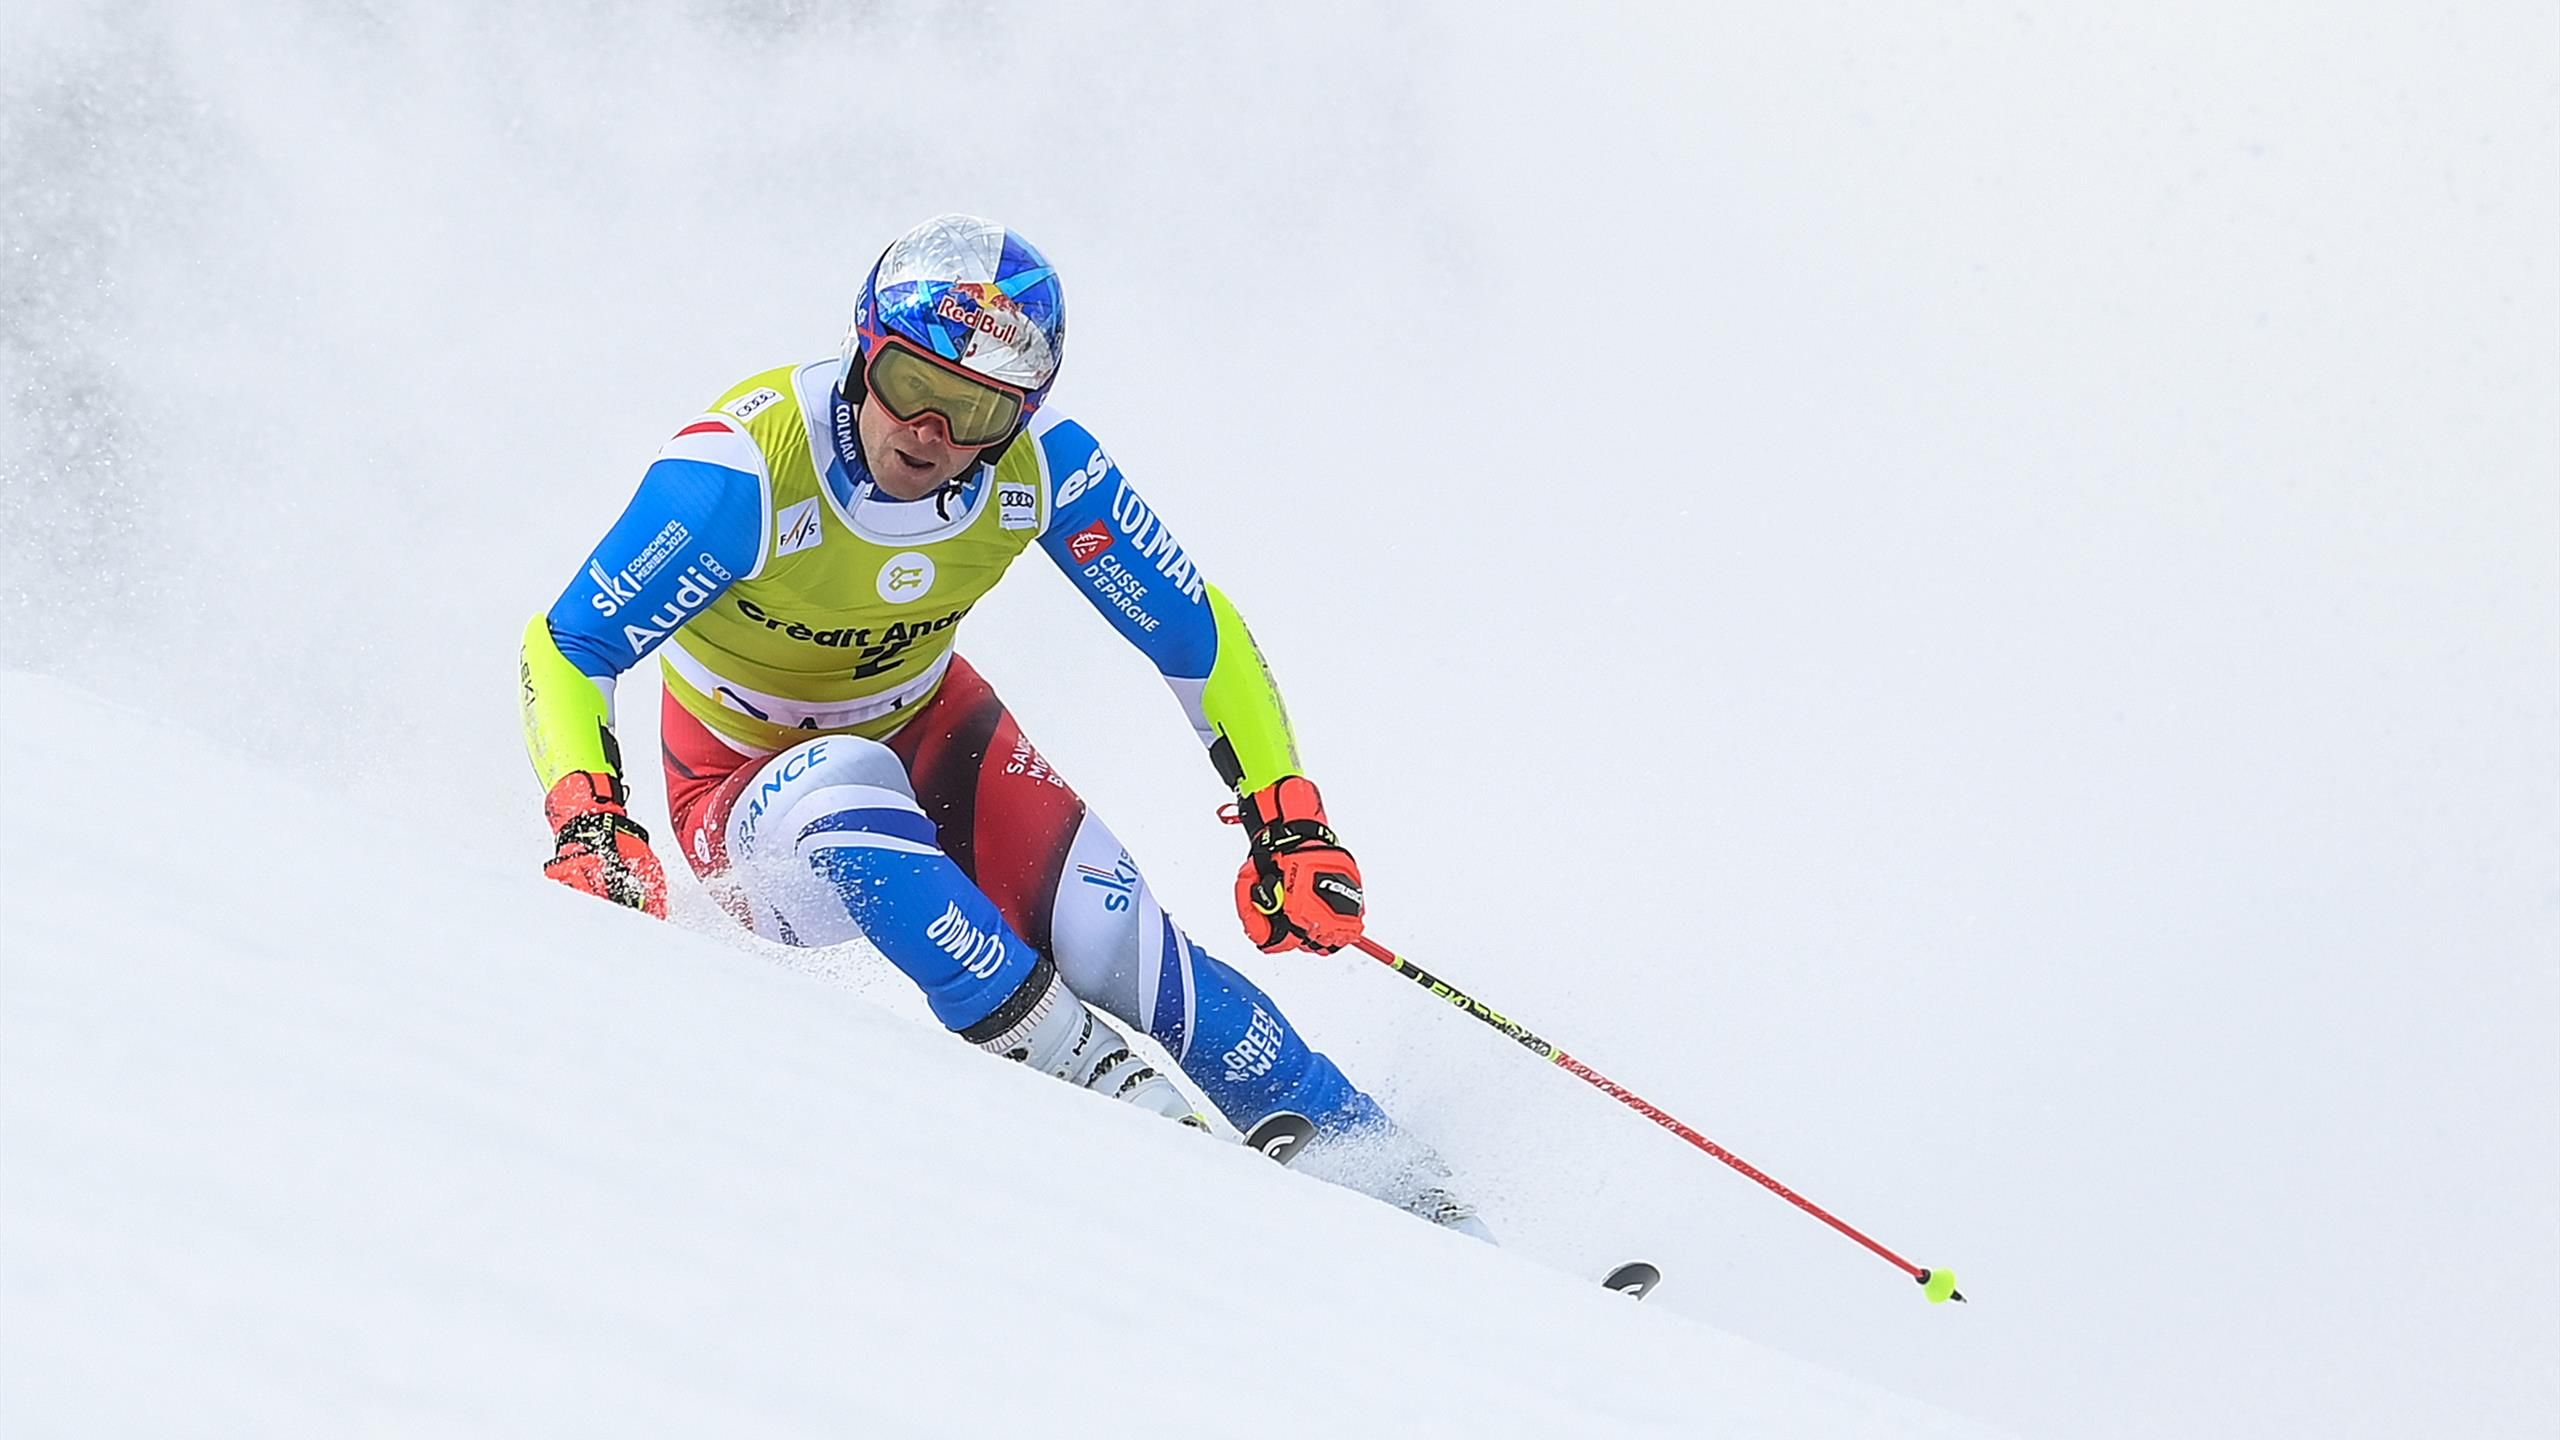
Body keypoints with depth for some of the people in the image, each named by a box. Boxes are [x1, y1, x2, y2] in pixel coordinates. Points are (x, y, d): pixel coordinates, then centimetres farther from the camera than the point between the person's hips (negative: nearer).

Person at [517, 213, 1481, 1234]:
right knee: (849, 791, -39)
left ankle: (1396, 1188, -5)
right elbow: (563, 650, -25)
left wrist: (1289, 822, -16)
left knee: (1116, 951, -20)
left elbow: (1198, 637, -8)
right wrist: (589, 822, -42)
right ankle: (1079, 1070, -28)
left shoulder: (1039, 463, -20)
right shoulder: (744, 469, -31)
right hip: (746, 786, -2)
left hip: (934, 733, 2)